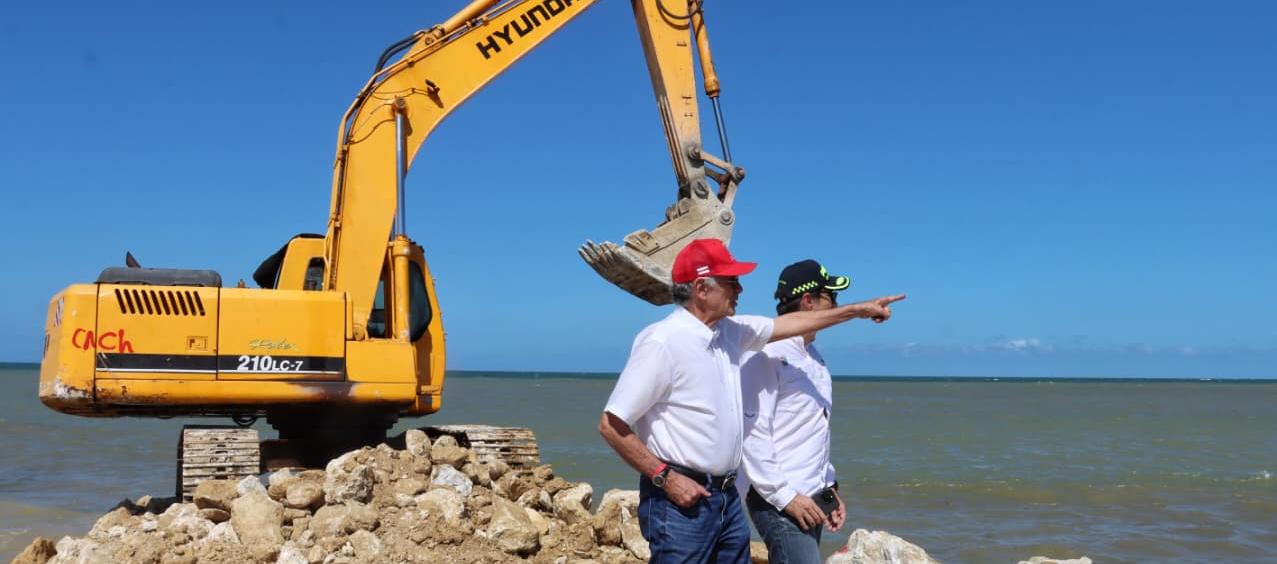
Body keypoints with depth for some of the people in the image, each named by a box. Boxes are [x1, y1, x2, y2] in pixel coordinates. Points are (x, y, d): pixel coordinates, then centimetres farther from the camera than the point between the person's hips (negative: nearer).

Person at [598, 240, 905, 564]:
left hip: (728, 497, 8)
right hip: (681, 499, -8)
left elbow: (788, 323, 24)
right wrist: (666, 477, -16)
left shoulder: (729, 331, 8)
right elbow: (611, 425, -17)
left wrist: (859, 310, 24)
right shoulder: (662, 342, -17)